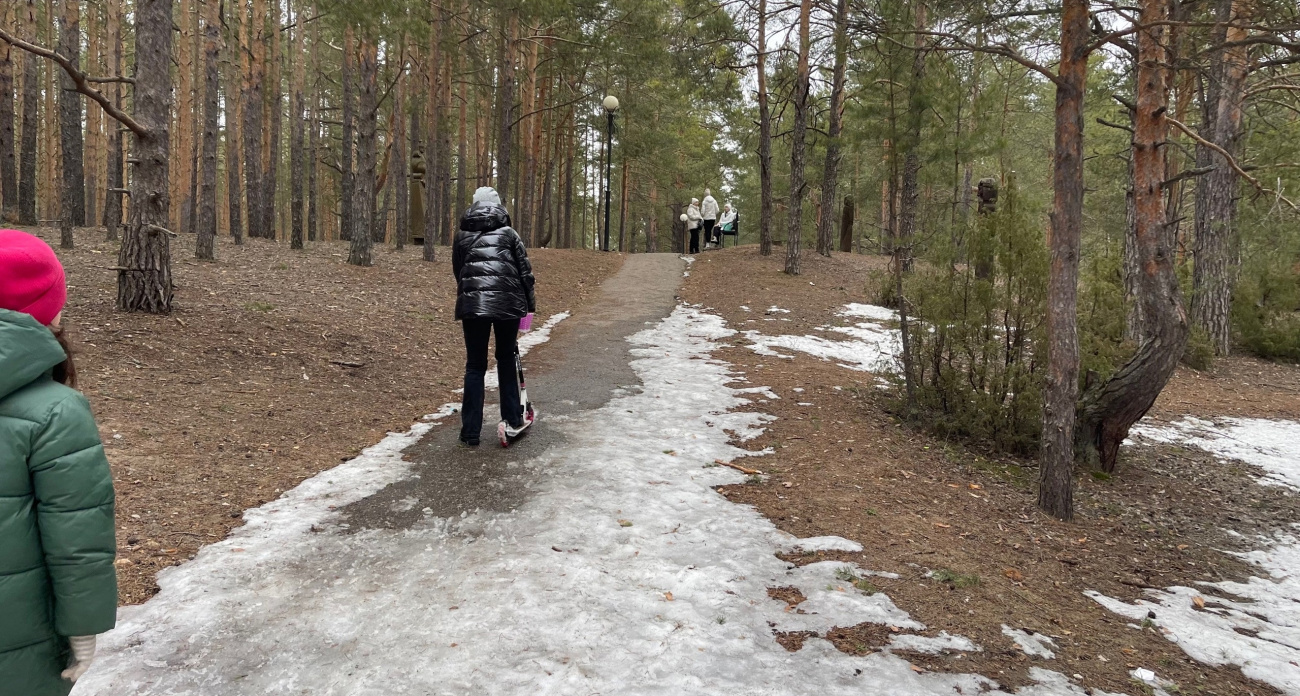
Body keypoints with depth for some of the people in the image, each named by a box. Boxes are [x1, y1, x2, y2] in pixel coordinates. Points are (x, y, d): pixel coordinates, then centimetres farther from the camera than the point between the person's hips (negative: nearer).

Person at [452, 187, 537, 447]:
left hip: (472, 304, 1)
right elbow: (524, 270, 6)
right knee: (506, 359, 17)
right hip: (508, 303, -1)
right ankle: (513, 420, 19)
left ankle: (471, 432, 5)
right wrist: (530, 302, 13)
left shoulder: (462, 236, 15)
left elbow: (457, 271, 19)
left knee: (475, 365, 6)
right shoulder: (508, 233, 9)